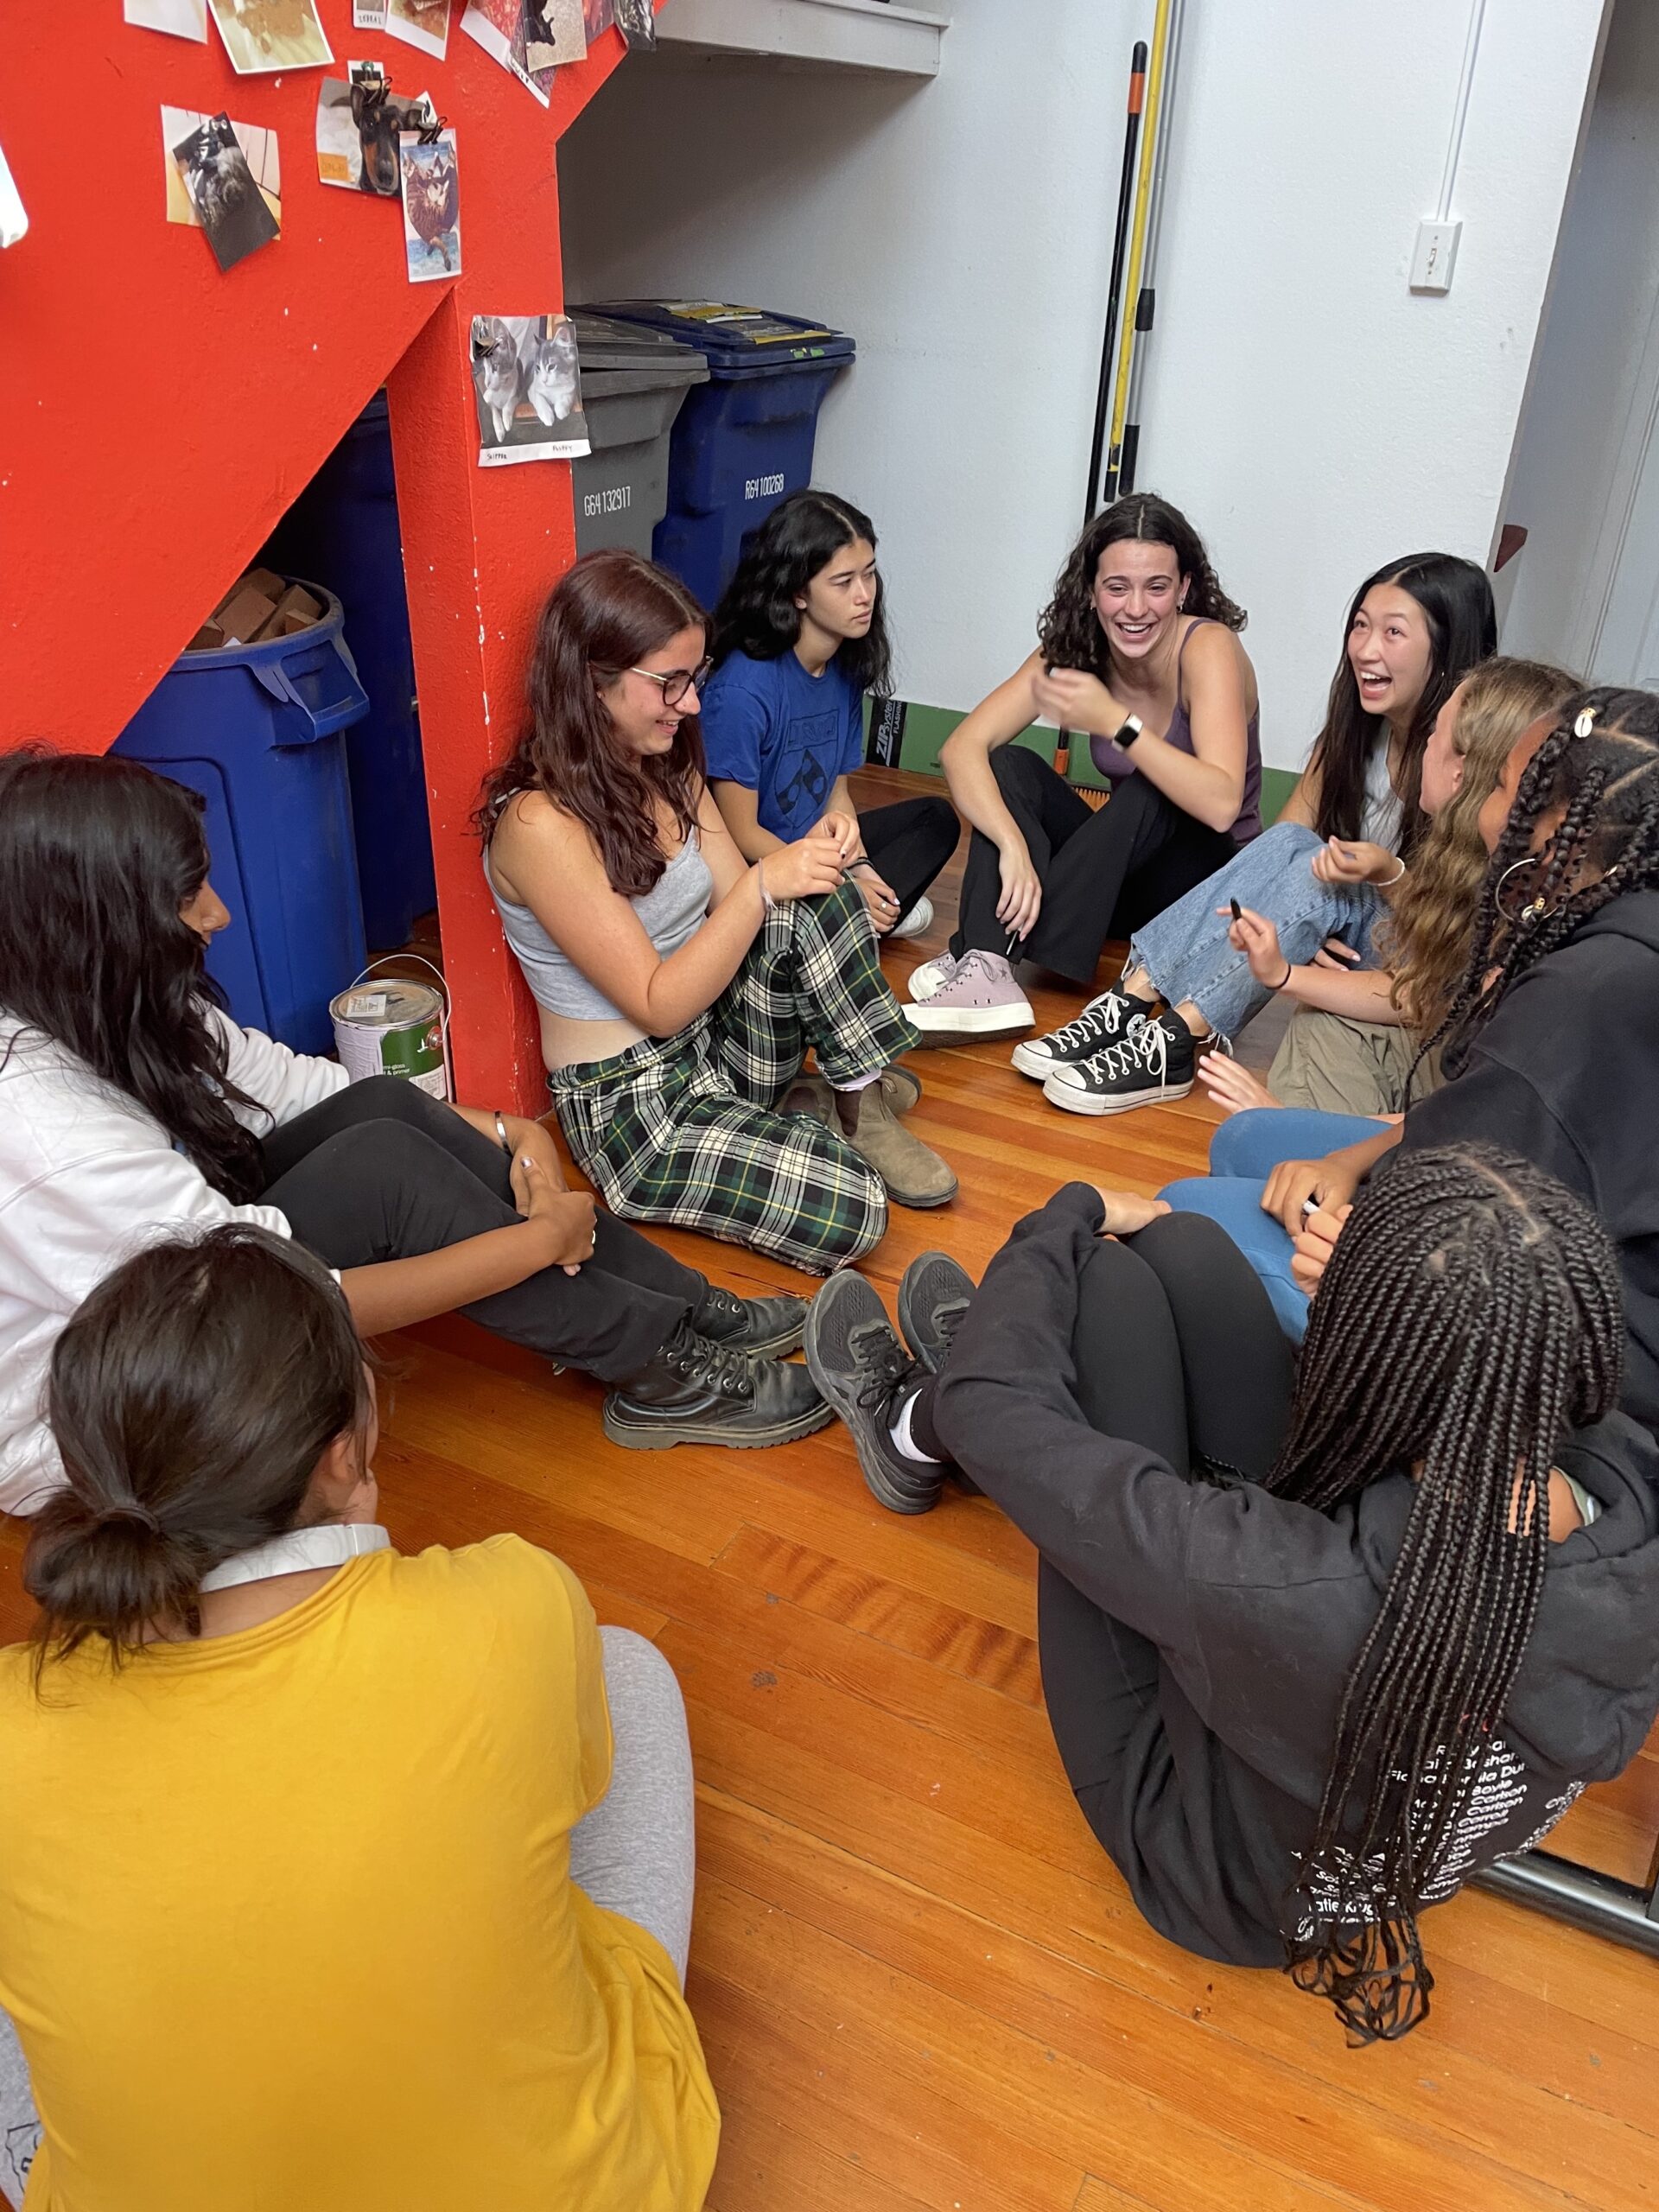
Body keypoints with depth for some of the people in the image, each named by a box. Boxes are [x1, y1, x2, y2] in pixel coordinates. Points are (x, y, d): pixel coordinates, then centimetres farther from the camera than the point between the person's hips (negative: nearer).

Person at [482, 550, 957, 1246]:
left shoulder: (667, 772, 3)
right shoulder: (540, 824, -22)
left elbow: (741, 913, 3)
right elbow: (659, 1005, -21)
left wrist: (807, 857, -16)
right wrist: (765, 884, -27)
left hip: (717, 1043, 7)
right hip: (629, 1102, -7)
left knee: (814, 902, -19)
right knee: (853, 1211, -24)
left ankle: (859, 1098, -5)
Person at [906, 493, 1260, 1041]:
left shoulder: (1208, 647, -20)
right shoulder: (1076, 650, -8)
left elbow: (1221, 805, -33)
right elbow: (962, 748, -18)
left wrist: (1115, 721, -40)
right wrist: (1012, 845, -34)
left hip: (1210, 877, -4)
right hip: (1124, 875, 4)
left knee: (1149, 796, -34)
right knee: (1009, 766, -17)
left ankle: (1003, 954, -34)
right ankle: (986, 971, -37)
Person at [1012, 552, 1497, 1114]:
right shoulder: (1353, 729, 0)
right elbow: (1285, 841, -3)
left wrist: (1388, 874, -34)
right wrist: (1256, 916, -25)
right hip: (1338, 946, 5)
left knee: (1312, 868, -32)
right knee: (1288, 845, -25)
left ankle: (1167, 1047, -39)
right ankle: (1127, 1004, -33)